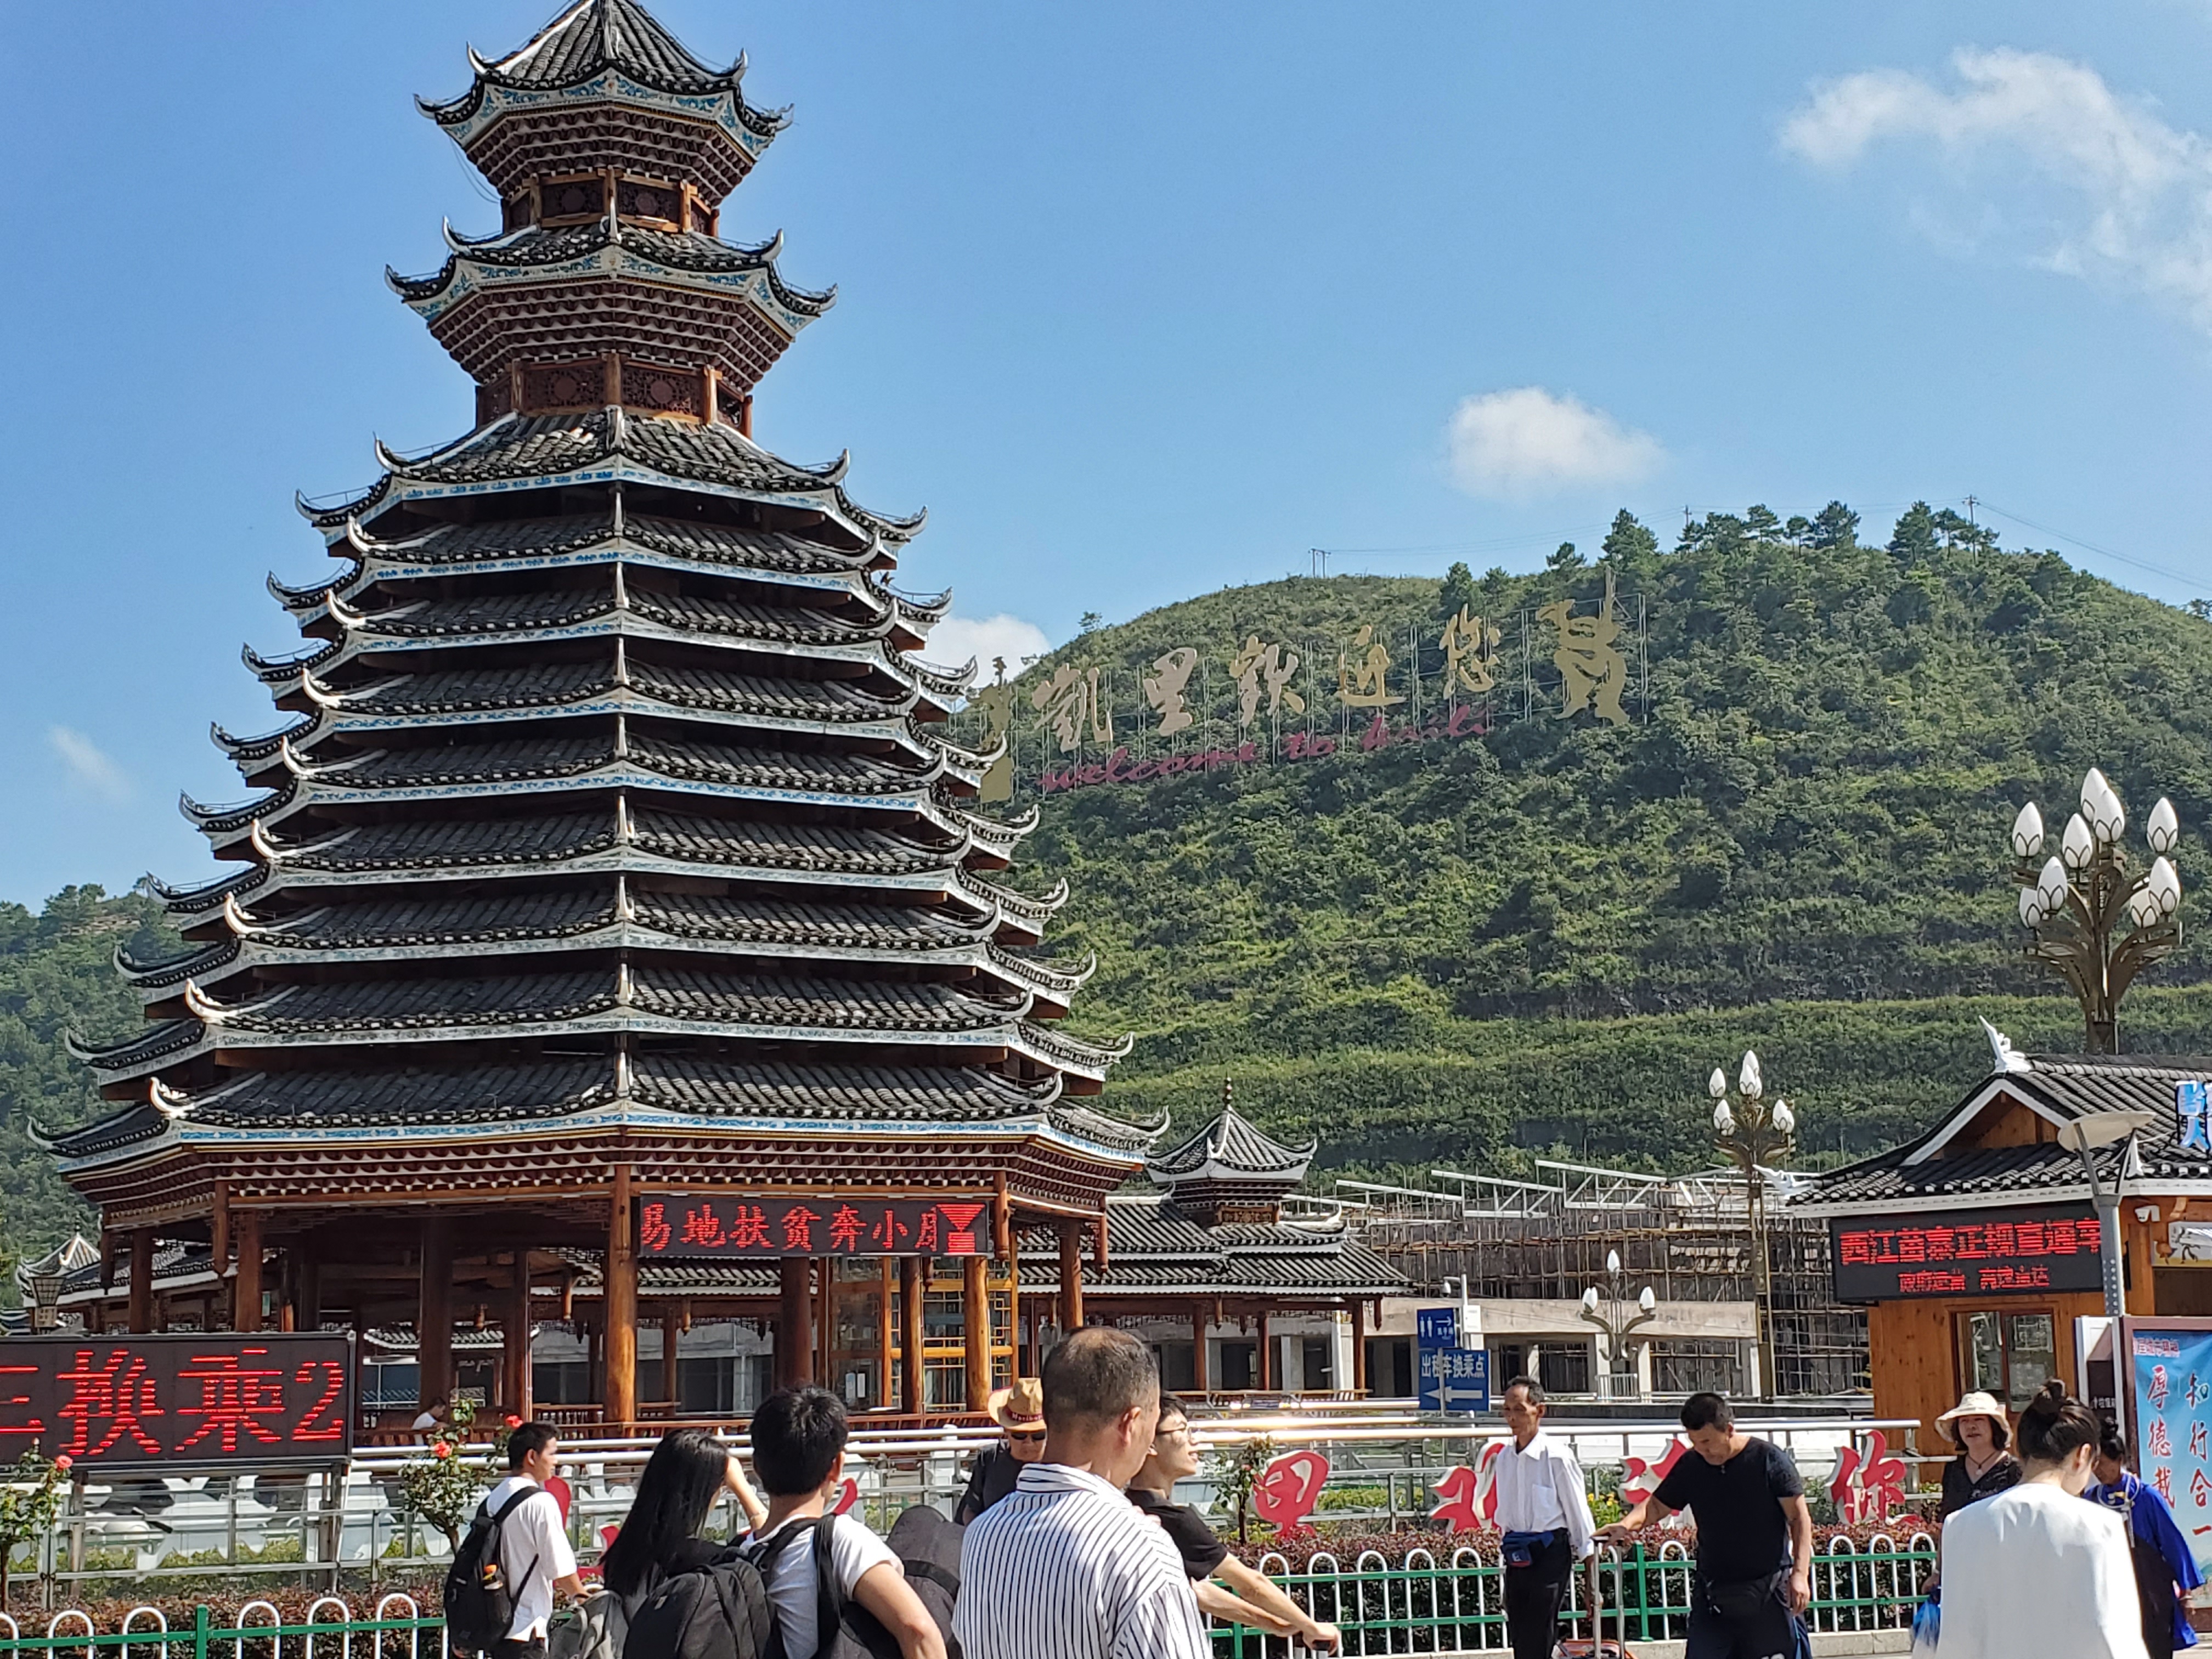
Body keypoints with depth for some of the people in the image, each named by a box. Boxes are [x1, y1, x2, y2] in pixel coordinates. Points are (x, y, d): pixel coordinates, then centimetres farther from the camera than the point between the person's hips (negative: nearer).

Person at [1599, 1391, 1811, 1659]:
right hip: (1712, 1596, 3)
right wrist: (1627, 1524, -7)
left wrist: (1800, 1574, -13)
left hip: (1767, 1596, -3)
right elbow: (1656, 1505, 14)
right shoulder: (1691, 1467, 4)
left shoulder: (1769, 1459, -6)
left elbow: (1800, 1519, -4)